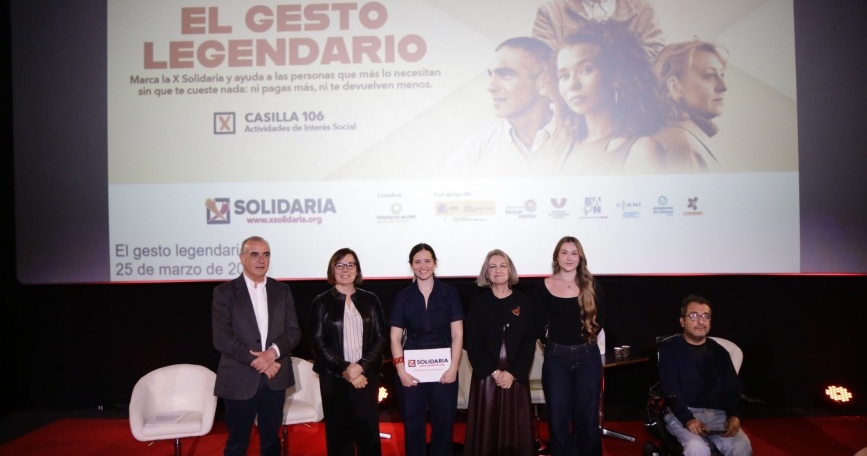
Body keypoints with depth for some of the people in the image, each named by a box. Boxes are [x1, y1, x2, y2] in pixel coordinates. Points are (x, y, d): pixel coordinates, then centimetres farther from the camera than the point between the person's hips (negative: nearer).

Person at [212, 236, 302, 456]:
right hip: (240, 380, -3)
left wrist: (273, 352, -17)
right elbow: (221, 338, -10)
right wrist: (255, 360, -17)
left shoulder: (282, 290, 7)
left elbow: (293, 331, 2)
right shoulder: (225, 291, -2)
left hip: (275, 379, 3)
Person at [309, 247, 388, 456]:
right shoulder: (321, 302, 2)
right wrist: (345, 370, -10)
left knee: (368, 430, 3)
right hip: (334, 378, -1)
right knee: (339, 432, 4)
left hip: (366, 375, 1)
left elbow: (381, 337, 3)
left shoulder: (370, 300, 7)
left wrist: (360, 366, -11)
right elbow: (318, 342, -2)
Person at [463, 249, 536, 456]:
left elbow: (530, 342, 0)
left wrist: (513, 373, -10)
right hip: (486, 376, 0)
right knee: (487, 429, 2)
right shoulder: (478, 302, 2)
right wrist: (494, 372, -11)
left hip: (516, 376, 1)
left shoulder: (524, 301, 3)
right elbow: (472, 343, -2)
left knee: (515, 429, 5)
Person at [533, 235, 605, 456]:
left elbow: (600, 317, 12)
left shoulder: (590, 285, 2)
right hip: (556, 358, -1)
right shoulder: (544, 287, -2)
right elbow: (539, 323, 4)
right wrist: (552, 343, 1)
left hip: (587, 356, 1)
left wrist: (586, 338, 5)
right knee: (558, 417, 4)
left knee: (587, 416, 8)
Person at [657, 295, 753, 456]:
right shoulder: (669, 349, 0)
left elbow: (732, 388, 9)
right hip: (681, 413, -4)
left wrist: (734, 415, -12)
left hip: (716, 413, 4)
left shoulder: (719, 352, 15)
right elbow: (669, 390, -8)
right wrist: (688, 419, -24)